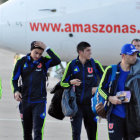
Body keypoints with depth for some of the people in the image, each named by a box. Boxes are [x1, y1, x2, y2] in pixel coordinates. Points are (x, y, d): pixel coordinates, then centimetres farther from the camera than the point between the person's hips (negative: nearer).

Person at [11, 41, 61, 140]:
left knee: (37, 130, -13)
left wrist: (46, 48, -21)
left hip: (39, 101, -2)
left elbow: (57, 61, -19)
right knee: (27, 131, 12)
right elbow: (15, 79, 7)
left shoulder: (44, 62, -1)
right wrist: (16, 91, -10)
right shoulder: (22, 62, 2)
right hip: (25, 101, 3)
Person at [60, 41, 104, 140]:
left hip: (90, 103, 1)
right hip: (76, 103, -1)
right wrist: (71, 82, -14)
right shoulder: (72, 65, 1)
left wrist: (97, 88, -4)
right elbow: (63, 83, 6)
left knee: (92, 131, 7)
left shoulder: (95, 64, 2)